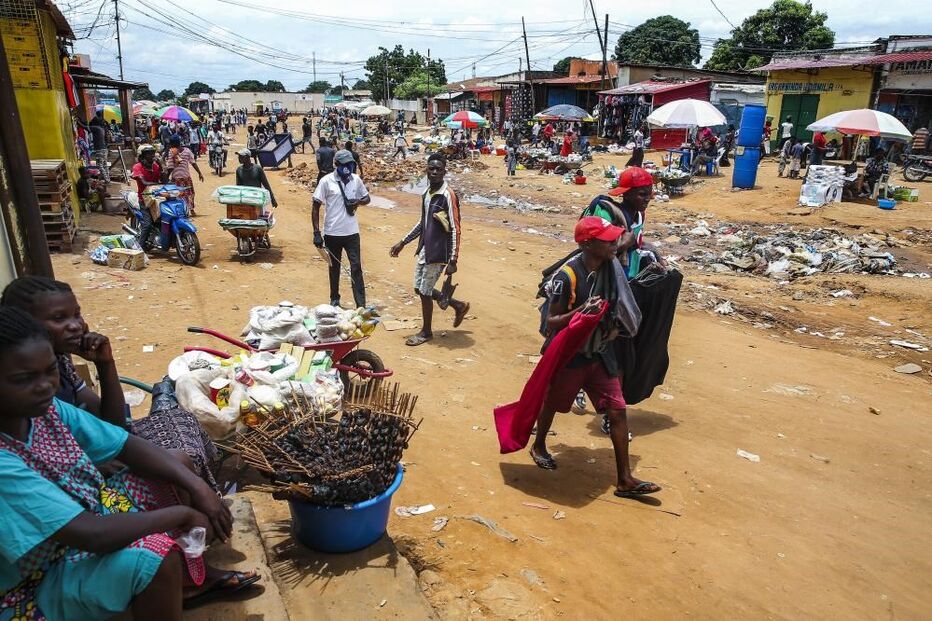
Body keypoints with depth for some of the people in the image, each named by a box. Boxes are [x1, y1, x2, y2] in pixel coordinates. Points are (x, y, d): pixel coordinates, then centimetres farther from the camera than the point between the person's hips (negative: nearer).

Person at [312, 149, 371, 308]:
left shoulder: (356, 179, 1)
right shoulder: (326, 181, -8)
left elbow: (367, 198, 14)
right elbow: (315, 207, -5)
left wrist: (358, 201, -10)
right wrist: (316, 233, -10)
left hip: (352, 232, 2)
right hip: (332, 233, -2)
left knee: (356, 267, -2)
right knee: (334, 267, 13)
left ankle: (361, 305, 0)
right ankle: (334, 299, 30)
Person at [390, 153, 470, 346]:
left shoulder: (448, 195, -17)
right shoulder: (427, 193, 8)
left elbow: (455, 230, -18)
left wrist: (453, 260, -21)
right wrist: (403, 242, 20)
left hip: (438, 253, -9)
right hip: (424, 249, 9)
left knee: (424, 291, 1)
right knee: (420, 289, 15)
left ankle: (426, 332, 22)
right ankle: (458, 306, 31)